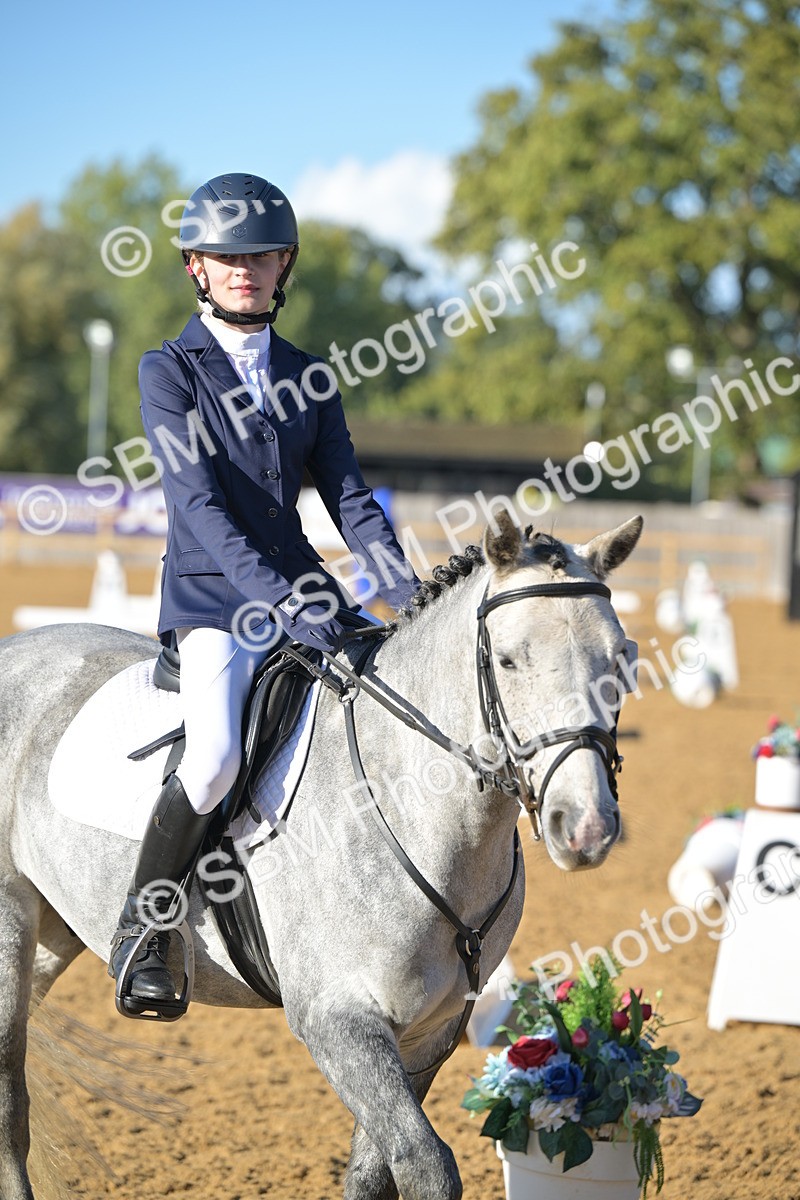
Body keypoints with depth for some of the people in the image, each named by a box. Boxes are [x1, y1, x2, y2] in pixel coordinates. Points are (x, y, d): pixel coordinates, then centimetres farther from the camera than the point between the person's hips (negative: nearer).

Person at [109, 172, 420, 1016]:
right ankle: (139, 929, -9)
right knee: (217, 755, -29)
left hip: (304, 591, 6)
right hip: (211, 600, -6)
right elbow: (198, 503, -14)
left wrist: (405, 590, -13)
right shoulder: (170, 371, -2)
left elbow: (347, 496, 7)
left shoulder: (307, 377, 14)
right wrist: (277, 601, -27)